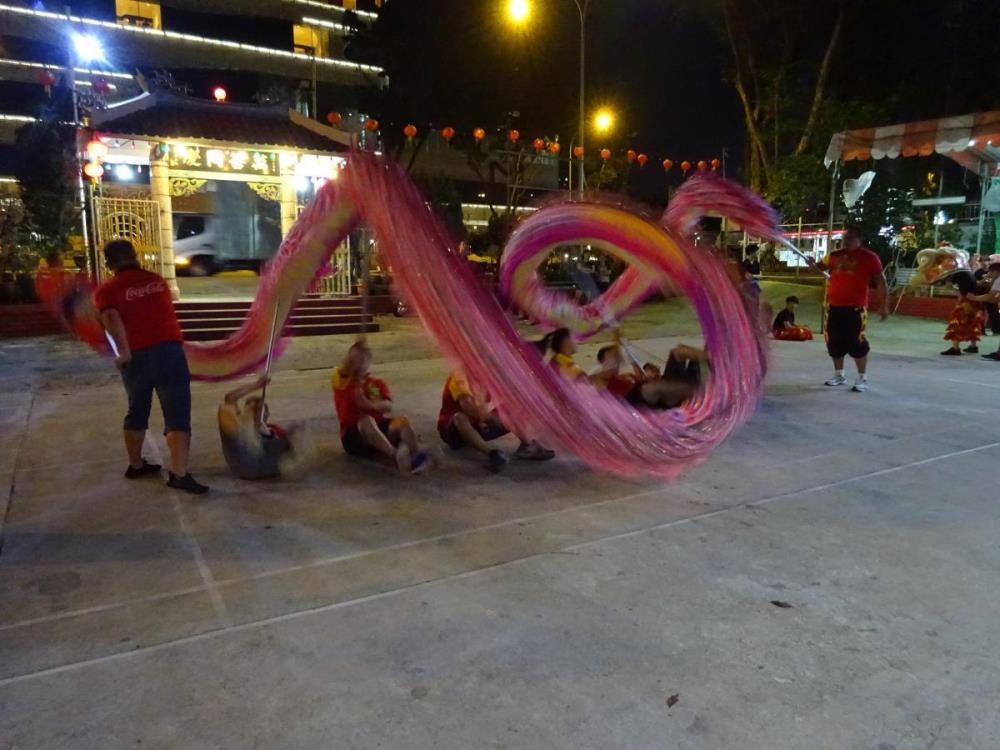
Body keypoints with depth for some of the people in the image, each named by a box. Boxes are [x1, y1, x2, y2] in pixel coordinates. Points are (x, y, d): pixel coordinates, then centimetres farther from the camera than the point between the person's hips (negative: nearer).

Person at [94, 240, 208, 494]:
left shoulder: (107, 290, 3)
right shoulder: (157, 281, 14)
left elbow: (111, 318, -17)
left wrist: (124, 353, -13)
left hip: (136, 356, 1)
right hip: (168, 350, 0)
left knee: (137, 412, 21)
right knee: (177, 415, -5)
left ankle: (135, 465, 34)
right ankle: (179, 473, -16)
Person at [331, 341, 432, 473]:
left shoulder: (378, 384, 15)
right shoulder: (343, 384, 10)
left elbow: (388, 405, -6)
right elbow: (344, 371, -17)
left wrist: (371, 405, -26)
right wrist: (357, 348, -14)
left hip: (381, 429, 3)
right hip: (354, 436, -3)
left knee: (402, 421, -27)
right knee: (367, 421, -36)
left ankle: (417, 455, -53)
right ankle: (395, 455, -57)